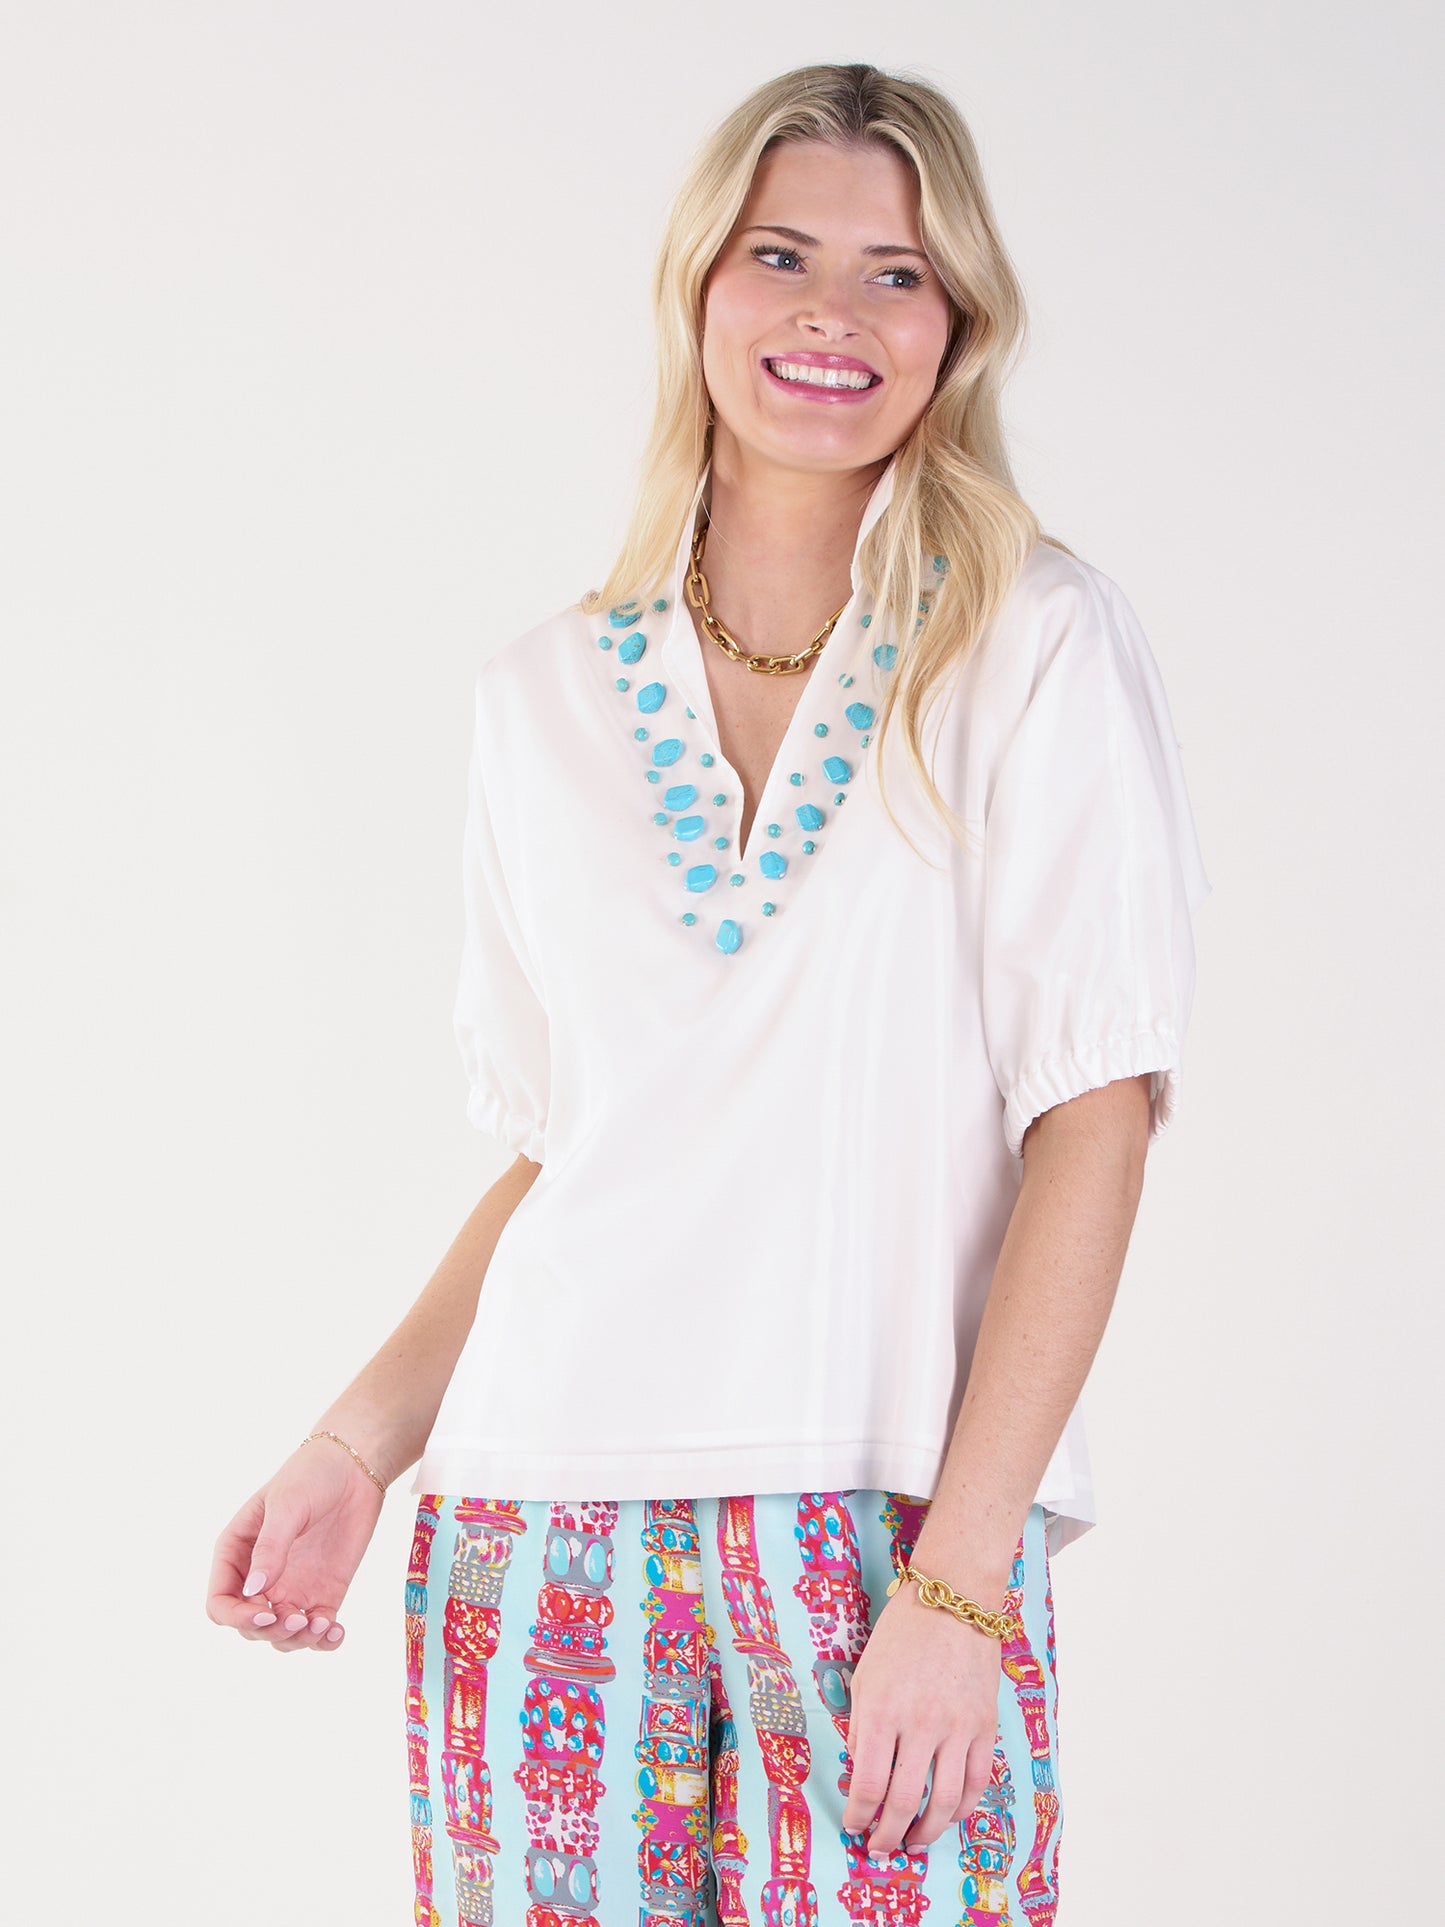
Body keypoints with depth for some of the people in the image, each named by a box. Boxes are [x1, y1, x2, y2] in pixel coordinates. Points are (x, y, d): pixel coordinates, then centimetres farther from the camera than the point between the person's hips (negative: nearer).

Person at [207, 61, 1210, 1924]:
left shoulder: (1041, 644, 2)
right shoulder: (545, 695, 13)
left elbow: (1095, 1107, -4)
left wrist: (958, 1578, -12)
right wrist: (359, 1444, 5)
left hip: (888, 1525, -2)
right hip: (541, 1537, 3)